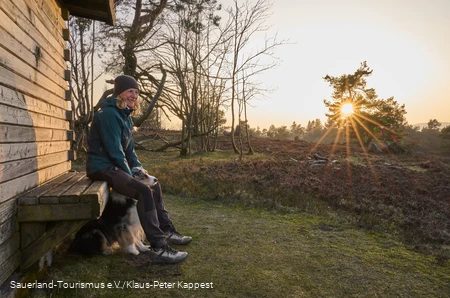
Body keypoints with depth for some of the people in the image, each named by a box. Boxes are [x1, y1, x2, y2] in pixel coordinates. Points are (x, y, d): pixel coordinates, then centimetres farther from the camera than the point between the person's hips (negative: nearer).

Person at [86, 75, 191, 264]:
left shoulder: (125, 115, 14)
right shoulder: (109, 114, -17)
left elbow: (128, 147, 17)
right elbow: (114, 150, -21)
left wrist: (137, 166, 3)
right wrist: (129, 173, -14)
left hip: (115, 165, 10)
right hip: (102, 167, -10)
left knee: (154, 184, 14)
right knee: (144, 192, -26)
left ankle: (167, 231, 21)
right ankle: (158, 248, -24)